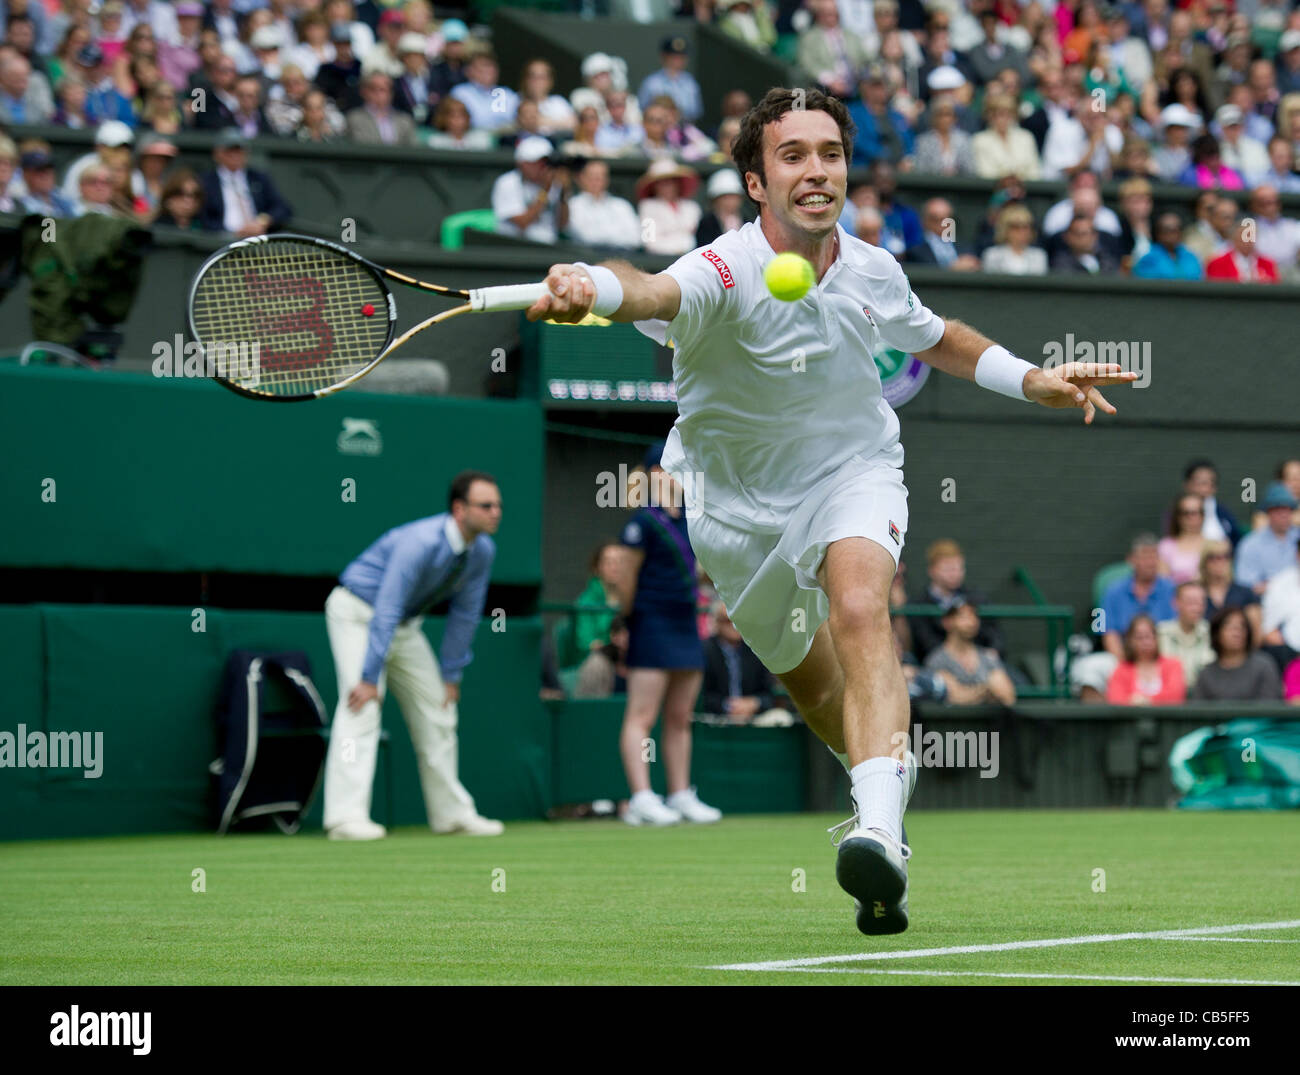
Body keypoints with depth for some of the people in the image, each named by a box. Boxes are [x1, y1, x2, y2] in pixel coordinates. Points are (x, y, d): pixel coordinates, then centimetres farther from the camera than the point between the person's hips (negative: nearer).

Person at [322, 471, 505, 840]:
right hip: (357, 612, -8)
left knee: (438, 710, 8)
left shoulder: (483, 551, -9)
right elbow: (386, 611, -34)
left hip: (404, 625, 8)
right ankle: (347, 817, -26)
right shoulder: (421, 543, -33)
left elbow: (465, 613, 2)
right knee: (362, 707, -21)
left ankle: (451, 813, 18)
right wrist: (370, 678, -35)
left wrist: (451, 675, 3)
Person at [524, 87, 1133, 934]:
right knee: (807, 676, 17)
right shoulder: (726, 275, -29)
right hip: (741, 499, 0)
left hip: (854, 469, 0)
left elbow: (934, 338, 13)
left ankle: (880, 831, -44)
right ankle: (885, 767, 50)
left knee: (859, 610, -30)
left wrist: (1034, 380, 3)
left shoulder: (874, 274, -12)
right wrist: (594, 287, -78)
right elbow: (656, 292, -55)